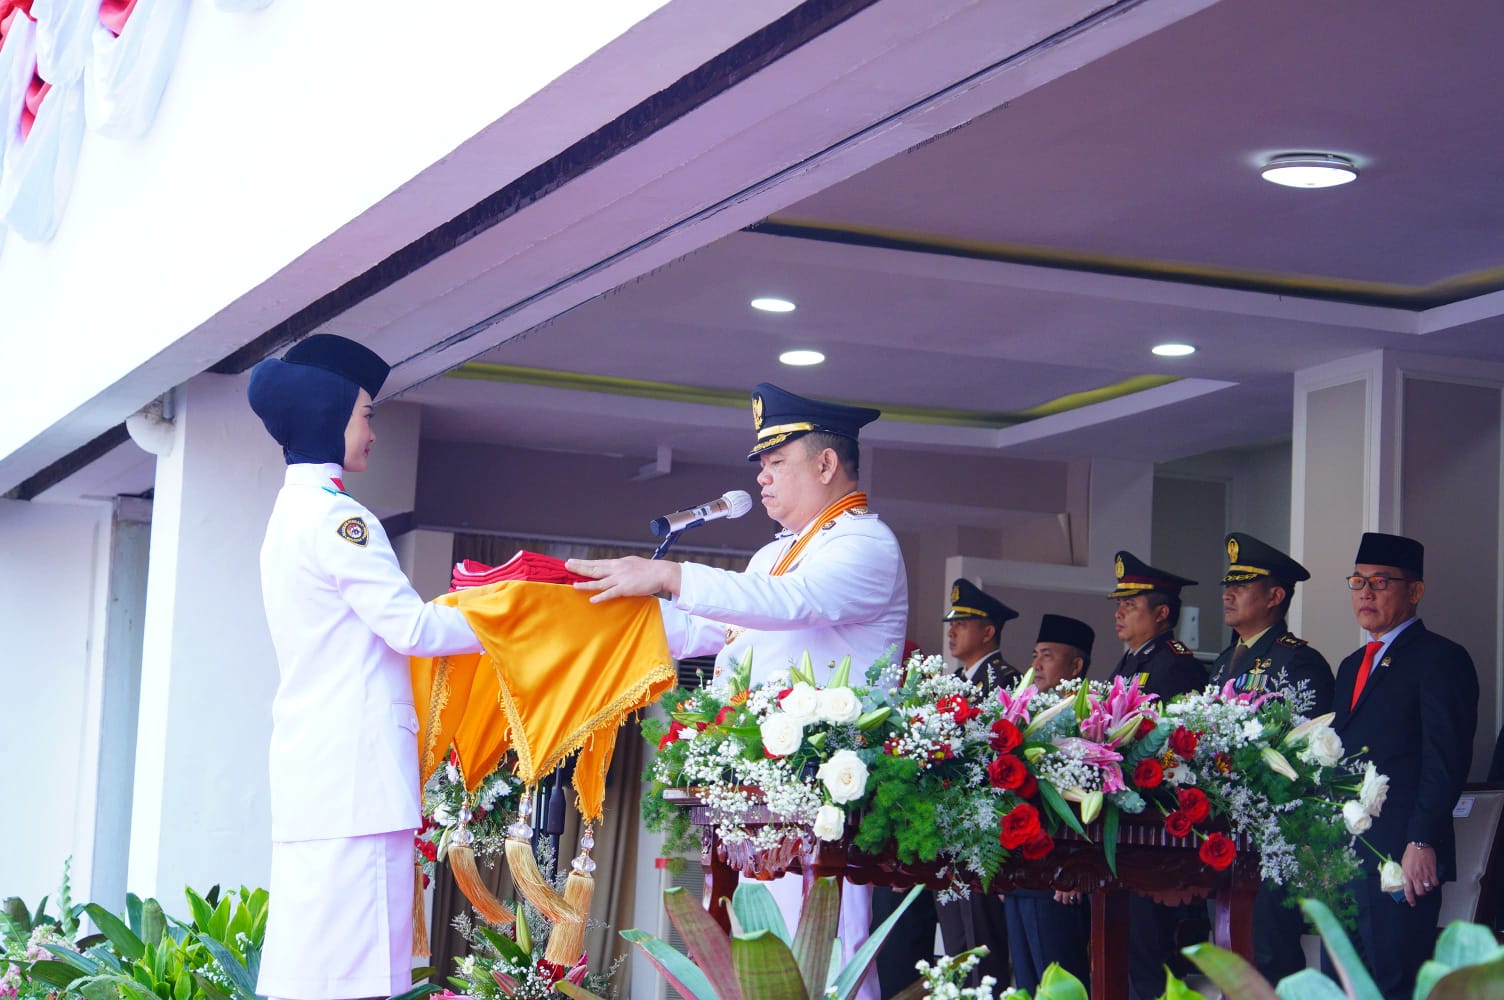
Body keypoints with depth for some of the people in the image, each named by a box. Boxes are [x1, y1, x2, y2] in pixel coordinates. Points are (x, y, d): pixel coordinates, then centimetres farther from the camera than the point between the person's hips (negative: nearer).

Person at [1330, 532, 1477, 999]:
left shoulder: (1441, 659, -4)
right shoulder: (1352, 666, 23)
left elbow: (1447, 760, -13)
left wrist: (1422, 843, -21)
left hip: (1404, 857, -8)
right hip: (1342, 856, 8)